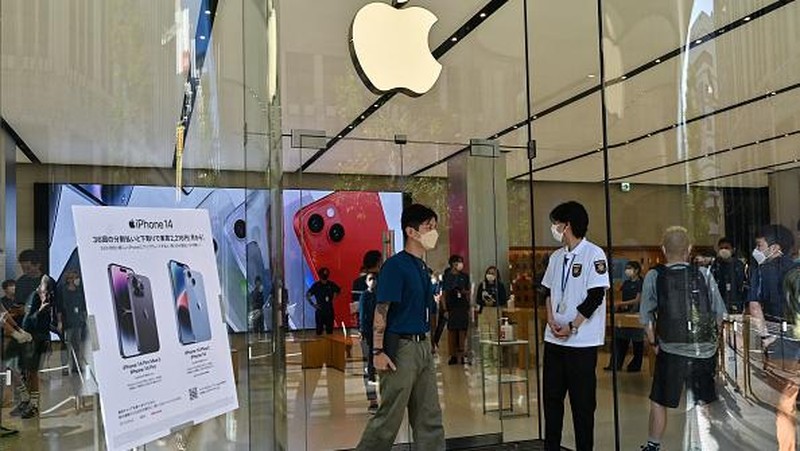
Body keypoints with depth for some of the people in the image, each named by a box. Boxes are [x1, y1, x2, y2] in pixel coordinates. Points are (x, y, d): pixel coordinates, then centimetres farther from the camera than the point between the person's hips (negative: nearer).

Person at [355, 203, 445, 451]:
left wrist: (426, 344, 17)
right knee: (390, 416, -1)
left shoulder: (423, 268, 13)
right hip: (401, 347, -8)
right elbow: (381, 311, -15)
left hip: (423, 346, 8)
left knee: (430, 417, 10)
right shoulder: (395, 265, -12)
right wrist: (378, 351, -20)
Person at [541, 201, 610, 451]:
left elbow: (596, 296, -13)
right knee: (552, 395, 11)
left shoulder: (593, 254, -9)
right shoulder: (556, 257, 12)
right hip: (554, 338, 7)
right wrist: (551, 319, -1)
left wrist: (572, 326, -13)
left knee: (582, 400, 1)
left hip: (582, 340, -6)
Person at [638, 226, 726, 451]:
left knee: (658, 401, 12)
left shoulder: (654, 276, -4)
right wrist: (710, 338, 14)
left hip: (671, 350, -2)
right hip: (705, 350, 2)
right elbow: (719, 312, 2)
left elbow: (646, 317, -1)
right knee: (701, 403, 16)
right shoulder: (704, 274, -1)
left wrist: (653, 343, 11)